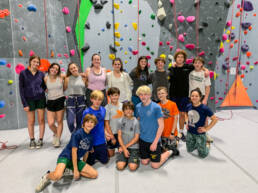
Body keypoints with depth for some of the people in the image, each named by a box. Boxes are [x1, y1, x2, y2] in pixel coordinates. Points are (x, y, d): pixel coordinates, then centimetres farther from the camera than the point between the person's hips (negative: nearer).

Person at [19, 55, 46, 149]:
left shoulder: (41, 74, 4)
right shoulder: (23, 73, -2)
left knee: (41, 120, 4)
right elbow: (21, 89, -3)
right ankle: (32, 140, 22)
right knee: (31, 121, 7)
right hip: (29, 100, -1)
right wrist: (24, 104, -7)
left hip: (40, 99, 2)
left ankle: (40, 140, 16)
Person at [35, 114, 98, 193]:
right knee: (57, 176, -36)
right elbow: (74, 151, -17)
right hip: (65, 156, -7)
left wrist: (83, 166, 16)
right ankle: (47, 177, 1)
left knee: (94, 174, -6)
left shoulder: (90, 138, 3)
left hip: (76, 160, 7)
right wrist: (76, 170, -14)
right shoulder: (77, 134, -17)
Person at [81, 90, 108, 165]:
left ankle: (96, 155, 41)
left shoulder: (103, 110, -3)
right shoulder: (87, 112, -18)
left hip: (101, 141, 4)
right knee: (90, 163, 13)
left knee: (104, 161, 16)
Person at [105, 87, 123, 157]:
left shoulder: (122, 105, 0)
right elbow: (106, 124, -9)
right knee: (111, 155, 6)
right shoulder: (107, 107, -11)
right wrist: (112, 137, -9)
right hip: (112, 133, -3)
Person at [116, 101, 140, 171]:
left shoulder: (136, 122, -5)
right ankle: (126, 159, 14)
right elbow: (119, 136, -1)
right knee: (120, 166, -15)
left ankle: (136, 158, 13)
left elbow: (136, 138, -5)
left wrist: (126, 146, -7)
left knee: (132, 167, -17)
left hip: (133, 147, -1)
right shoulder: (120, 121, 0)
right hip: (123, 146, 2)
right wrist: (124, 148, -10)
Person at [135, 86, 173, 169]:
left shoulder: (156, 107, -16)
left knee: (155, 165, 4)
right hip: (142, 139, 5)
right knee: (144, 162, 13)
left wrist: (155, 142, -16)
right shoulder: (138, 106, -1)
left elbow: (161, 125, -14)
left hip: (154, 140, -4)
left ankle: (168, 153, 26)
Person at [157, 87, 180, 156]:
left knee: (173, 151, 2)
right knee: (165, 150, 11)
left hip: (170, 134, -3)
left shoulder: (173, 104, -10)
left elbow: (176, 118, -9)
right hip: (161, 133, 3)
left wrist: (172, 132, -13)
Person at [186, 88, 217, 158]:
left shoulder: (204, 108, -21)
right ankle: (197, 144, 44)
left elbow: (215, 119, -15)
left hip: (200, 134, -4)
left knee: (202, 155, 6)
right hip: (190, 133, 5)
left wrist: (206, 128, -14)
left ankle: (207, 144, 33)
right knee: (189, 150, 19)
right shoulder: (189, 106, -6)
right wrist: (187, 123, 6)